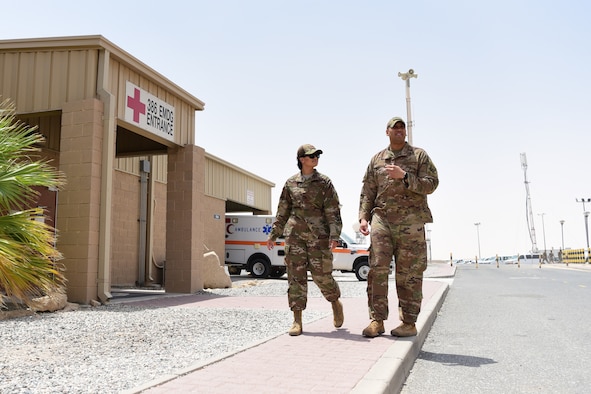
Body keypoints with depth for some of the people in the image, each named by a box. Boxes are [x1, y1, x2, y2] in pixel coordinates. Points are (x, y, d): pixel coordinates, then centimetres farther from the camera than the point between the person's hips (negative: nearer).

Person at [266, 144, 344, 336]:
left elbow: (333, 212, -2)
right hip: (294, 234, 2)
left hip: (318, 234, -2)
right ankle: (297, 320, 5)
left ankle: (336, 302, 28)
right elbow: (282, 212, 16)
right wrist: (273, 234, 14)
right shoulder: (290, 183, 10)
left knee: (321, 274, -2)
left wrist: (334, 235, -13)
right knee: (296, 275, -1)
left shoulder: (324, 182, 3)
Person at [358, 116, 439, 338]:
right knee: (377, 269, -5)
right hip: (382, 220, 2)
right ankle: (377, 320, 2)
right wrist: (363, 217, 1)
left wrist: (404, 177, -14)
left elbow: (431, 184, -2)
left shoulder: (419, 156, 9)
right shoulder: (377, 159, 15)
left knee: (408, 274, 0)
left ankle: (409, 323, 10)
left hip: (410, 222, -2)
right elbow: (367, 192, 13)